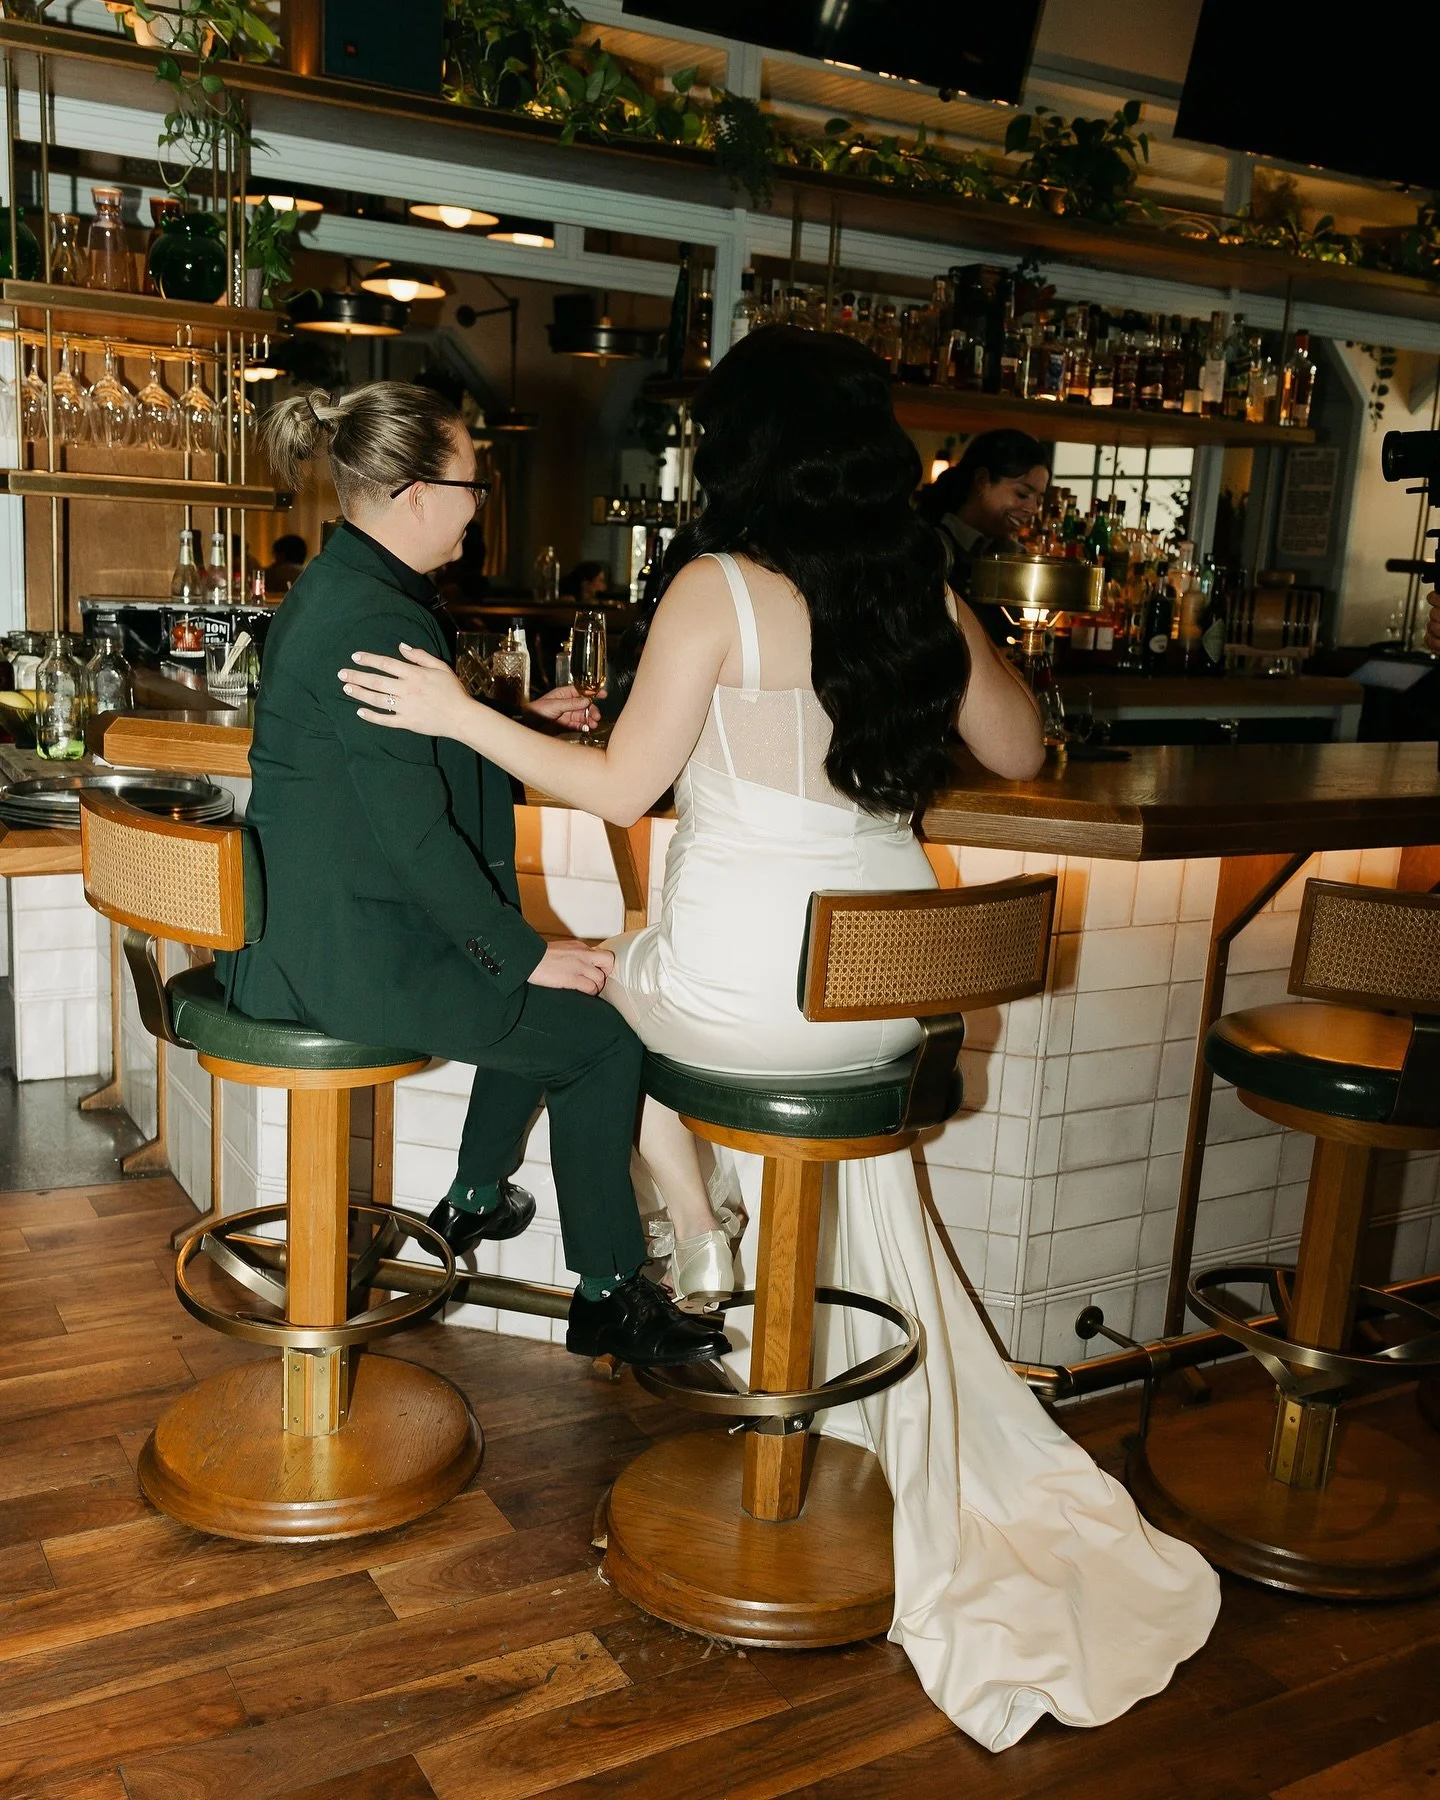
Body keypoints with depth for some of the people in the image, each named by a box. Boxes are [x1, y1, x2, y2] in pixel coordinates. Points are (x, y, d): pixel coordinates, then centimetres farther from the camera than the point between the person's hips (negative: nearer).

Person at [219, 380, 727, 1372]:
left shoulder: (340, 587, 10)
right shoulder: (372, 620, -23)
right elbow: (416, 829, -24)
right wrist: (525, 953, -15)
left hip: (321, 916, 11)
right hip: (355, 953, -11)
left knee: (543, 992, 25)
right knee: (602, 1031, -3)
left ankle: (477, 1200, 38)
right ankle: (608, 1296, 11)